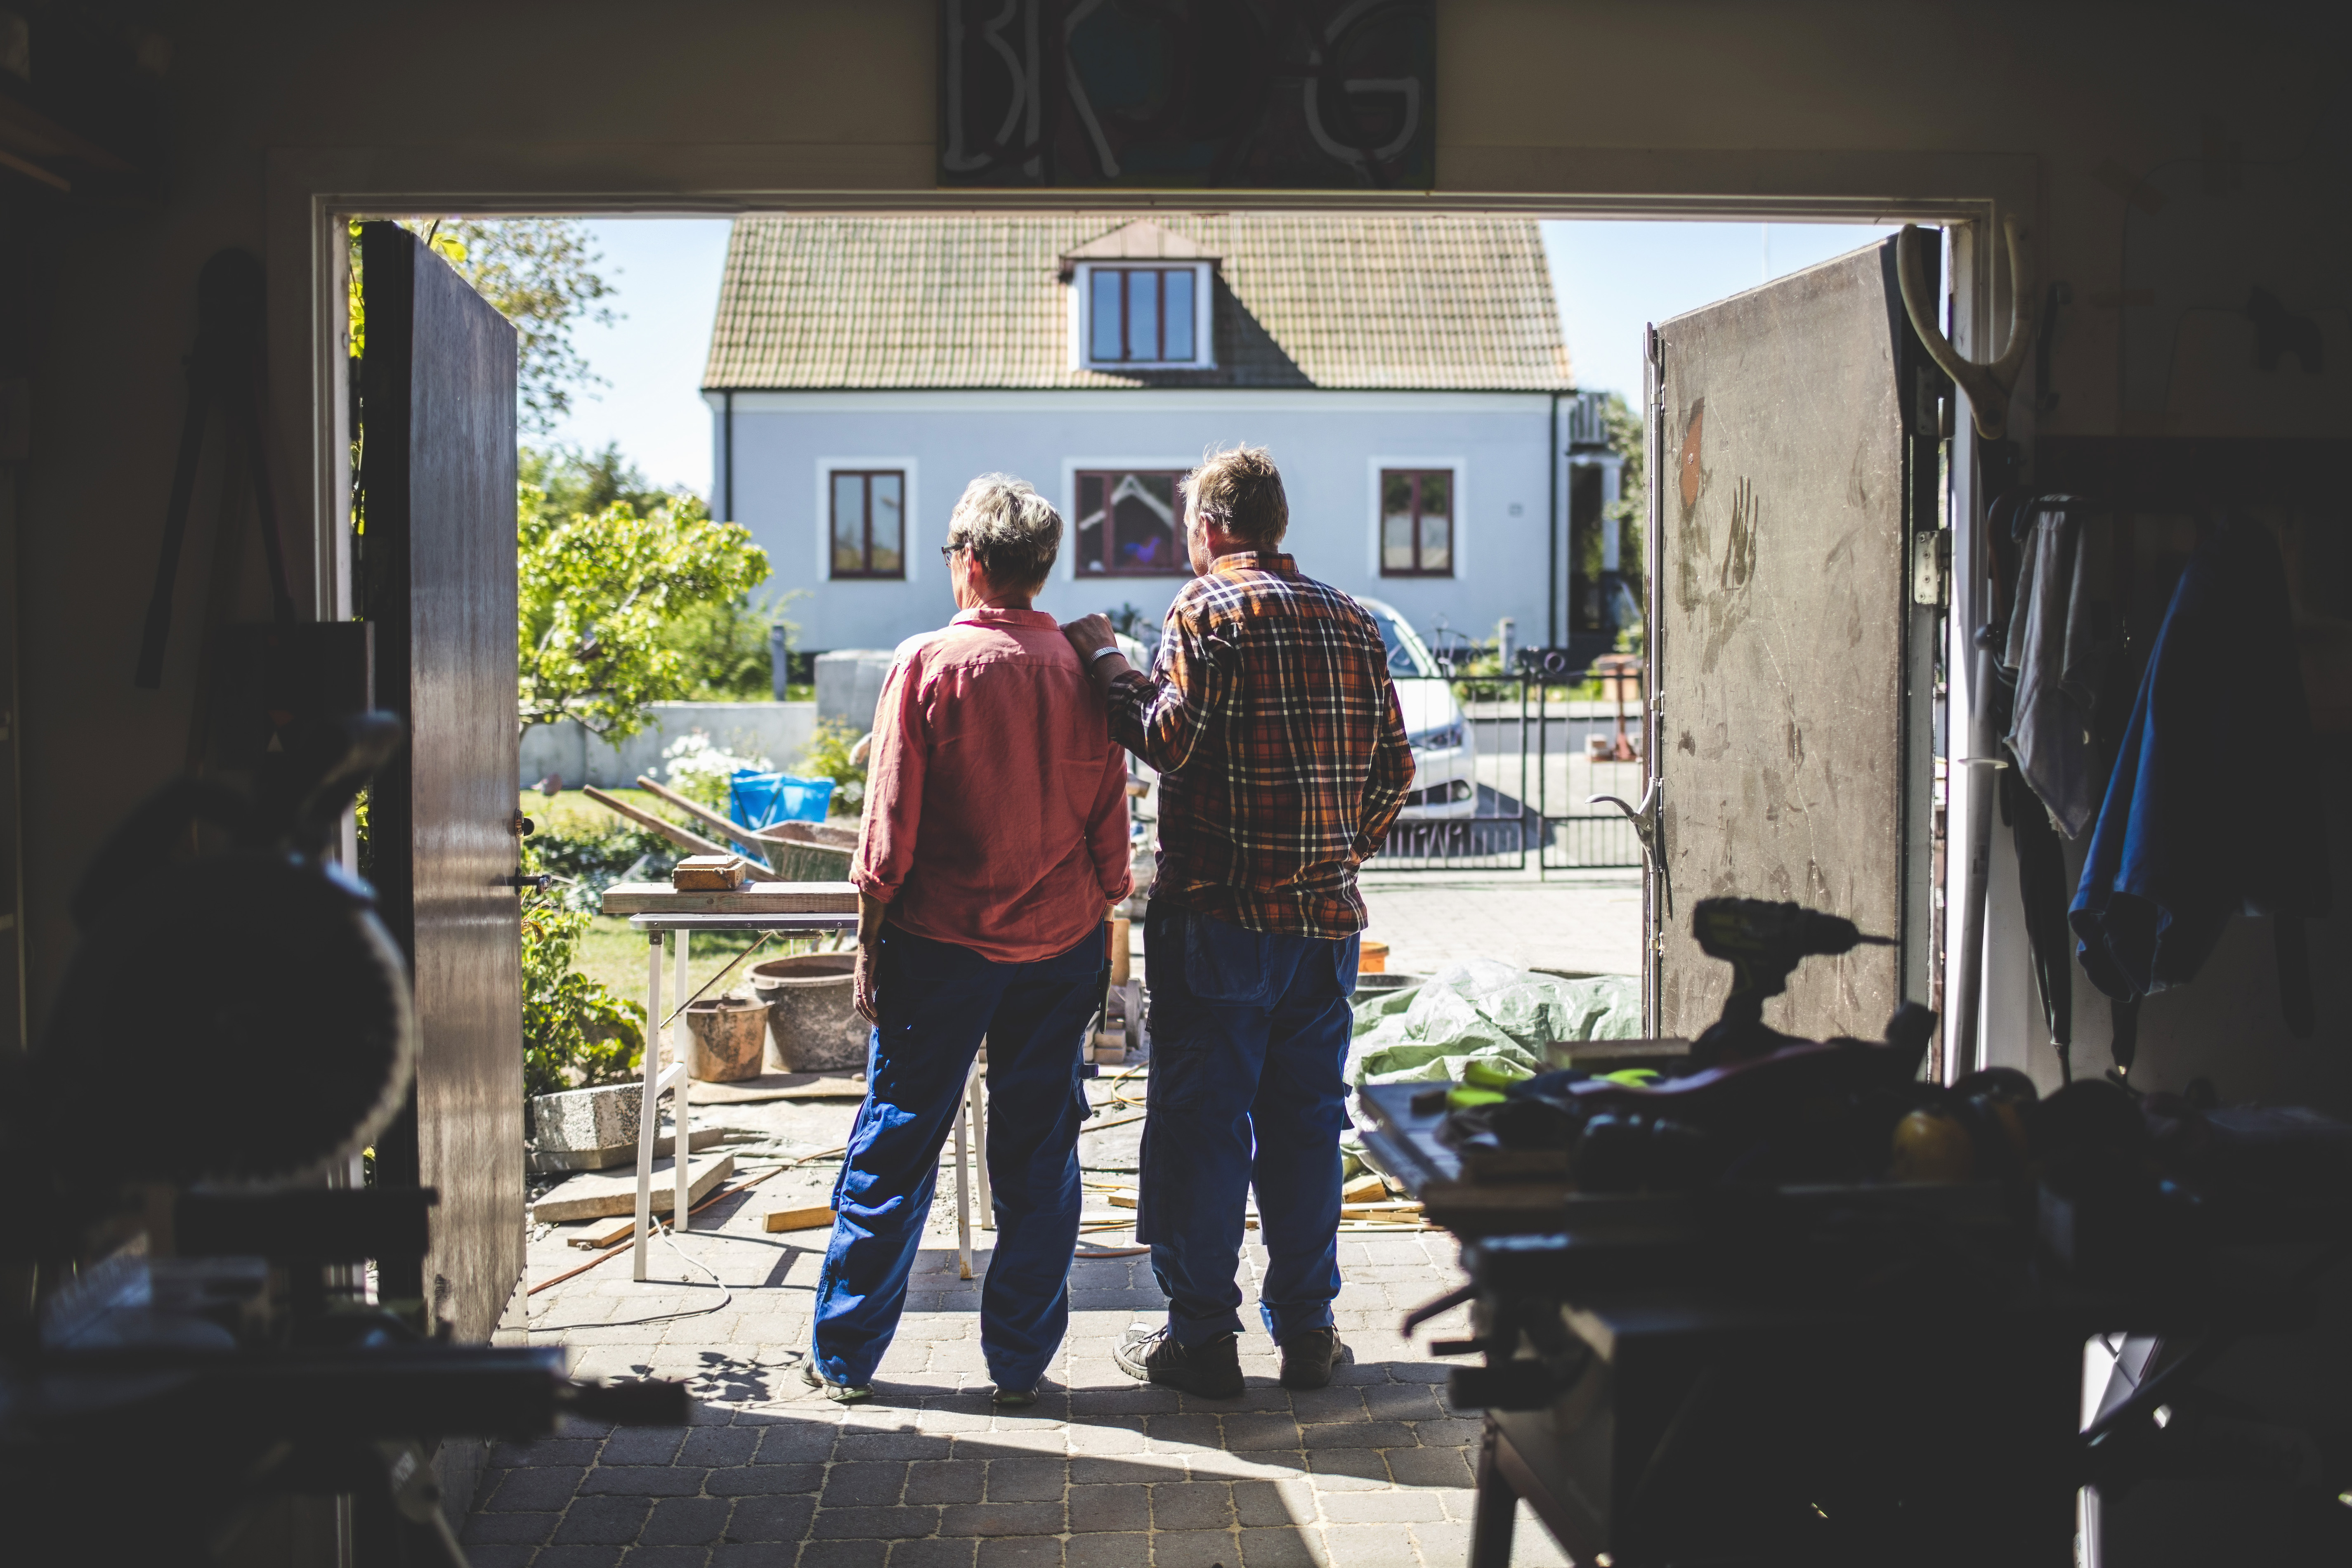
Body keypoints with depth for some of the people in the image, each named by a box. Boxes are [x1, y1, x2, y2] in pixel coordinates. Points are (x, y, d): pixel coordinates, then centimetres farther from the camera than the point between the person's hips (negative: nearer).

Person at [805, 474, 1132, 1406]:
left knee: (895, 1146, 7)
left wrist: (869, 942, 0)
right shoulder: (1083, 671, 0)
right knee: (1039, 1155, 10)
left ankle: (845, 1355, 16)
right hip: (1060, 945, 3)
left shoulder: (929, 663, -8)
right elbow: (1110, 834, 4)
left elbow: (891, 825, -9)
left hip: (940, 944, -3)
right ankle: (1020, 1363, 16)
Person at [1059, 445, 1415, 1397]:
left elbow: (1171, 740, -17)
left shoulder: (1207, 610, -7)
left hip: (1222, 915, -5)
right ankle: (1305, 1329, 17)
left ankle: (1201, 1336, 7)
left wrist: (1106, 662, -3)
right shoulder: (1351, 621, 11)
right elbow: (1394, 768, 11)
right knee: (1306, 1121, 12)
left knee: (1201, 1122, 3)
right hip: (1328, 919, 6)